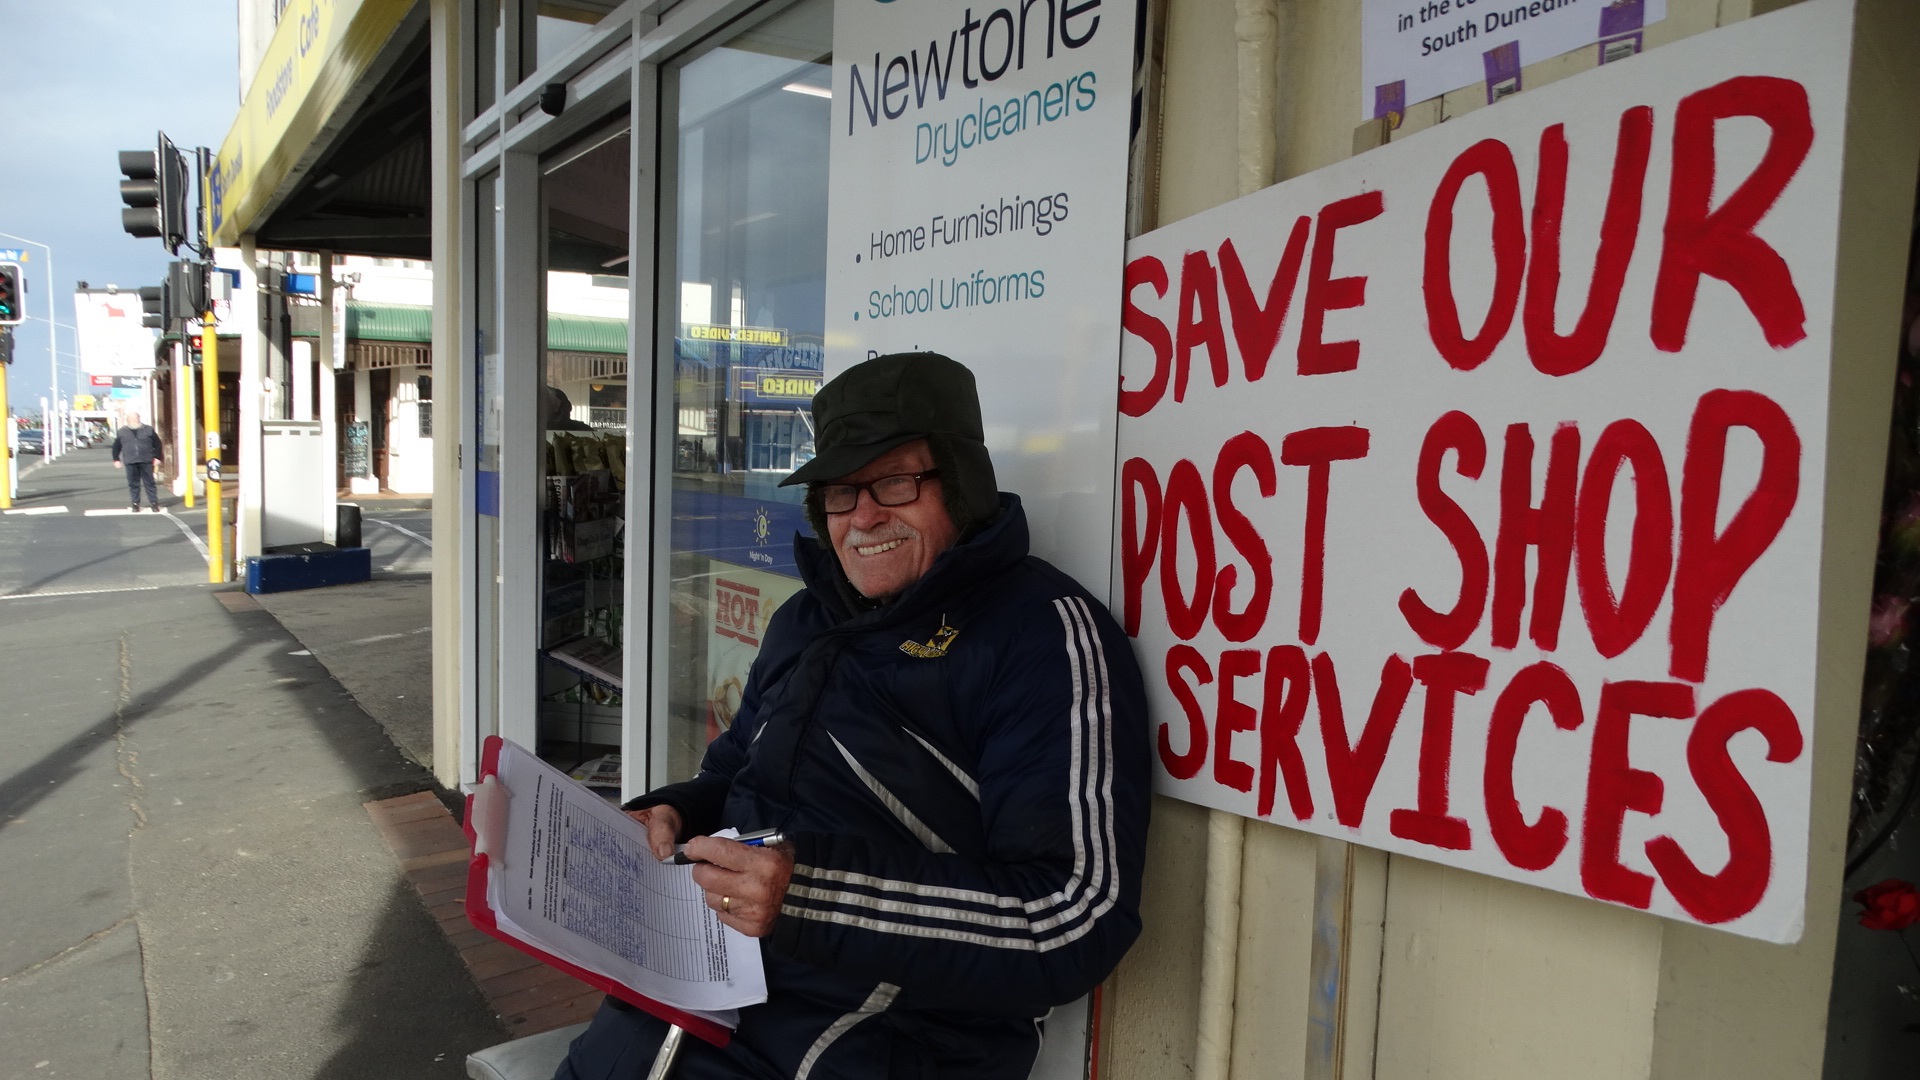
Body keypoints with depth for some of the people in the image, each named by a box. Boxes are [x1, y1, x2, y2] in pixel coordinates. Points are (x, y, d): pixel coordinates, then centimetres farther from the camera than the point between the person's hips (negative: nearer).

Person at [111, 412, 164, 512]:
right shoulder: (122, 432, 10)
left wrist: (157, 458, 0)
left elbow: (157, 444, 7)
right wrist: (116, 460, 9)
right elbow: (116, 447, 15)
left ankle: (154, 503, 4)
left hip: (146, 462, -1)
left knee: (149, 483, 0)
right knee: (133, 484, 4)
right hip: (130, 463, 1)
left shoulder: (148, 430, 6)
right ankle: (135, 504, 10)